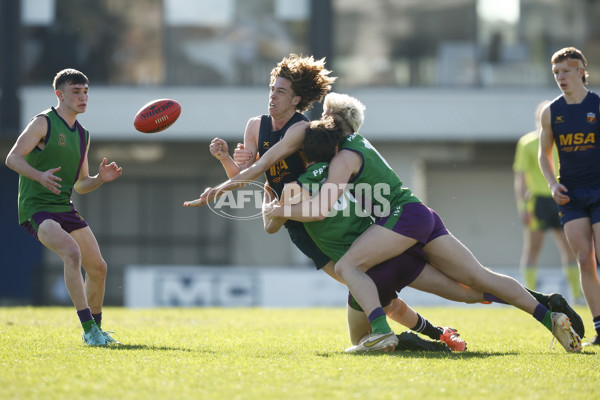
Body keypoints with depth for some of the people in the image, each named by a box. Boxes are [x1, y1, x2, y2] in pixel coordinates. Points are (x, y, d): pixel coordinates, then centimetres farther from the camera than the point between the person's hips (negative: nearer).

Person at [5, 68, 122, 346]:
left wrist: (101, 178, 0)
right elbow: (13, 158, -14)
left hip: (64, 207, 8)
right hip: (36, 207, -8)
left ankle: (96, 328, 29)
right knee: (72, 252, -30)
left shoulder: (82, 135, 16)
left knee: (98, 267, 8)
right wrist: (40, 175, -31)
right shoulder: (44, 123, -6)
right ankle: (88, 328, -30)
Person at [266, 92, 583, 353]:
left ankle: (381, 331, -32)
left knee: (347, 265, -12)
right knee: (479, 277, 3)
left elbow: (321, 209, -14)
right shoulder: (358, 142, 22)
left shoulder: (345, 157, -4)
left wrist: (279, 211, -2)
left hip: (403, 214, -9)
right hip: (425, 217, 9)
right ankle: (549, 316, -7)